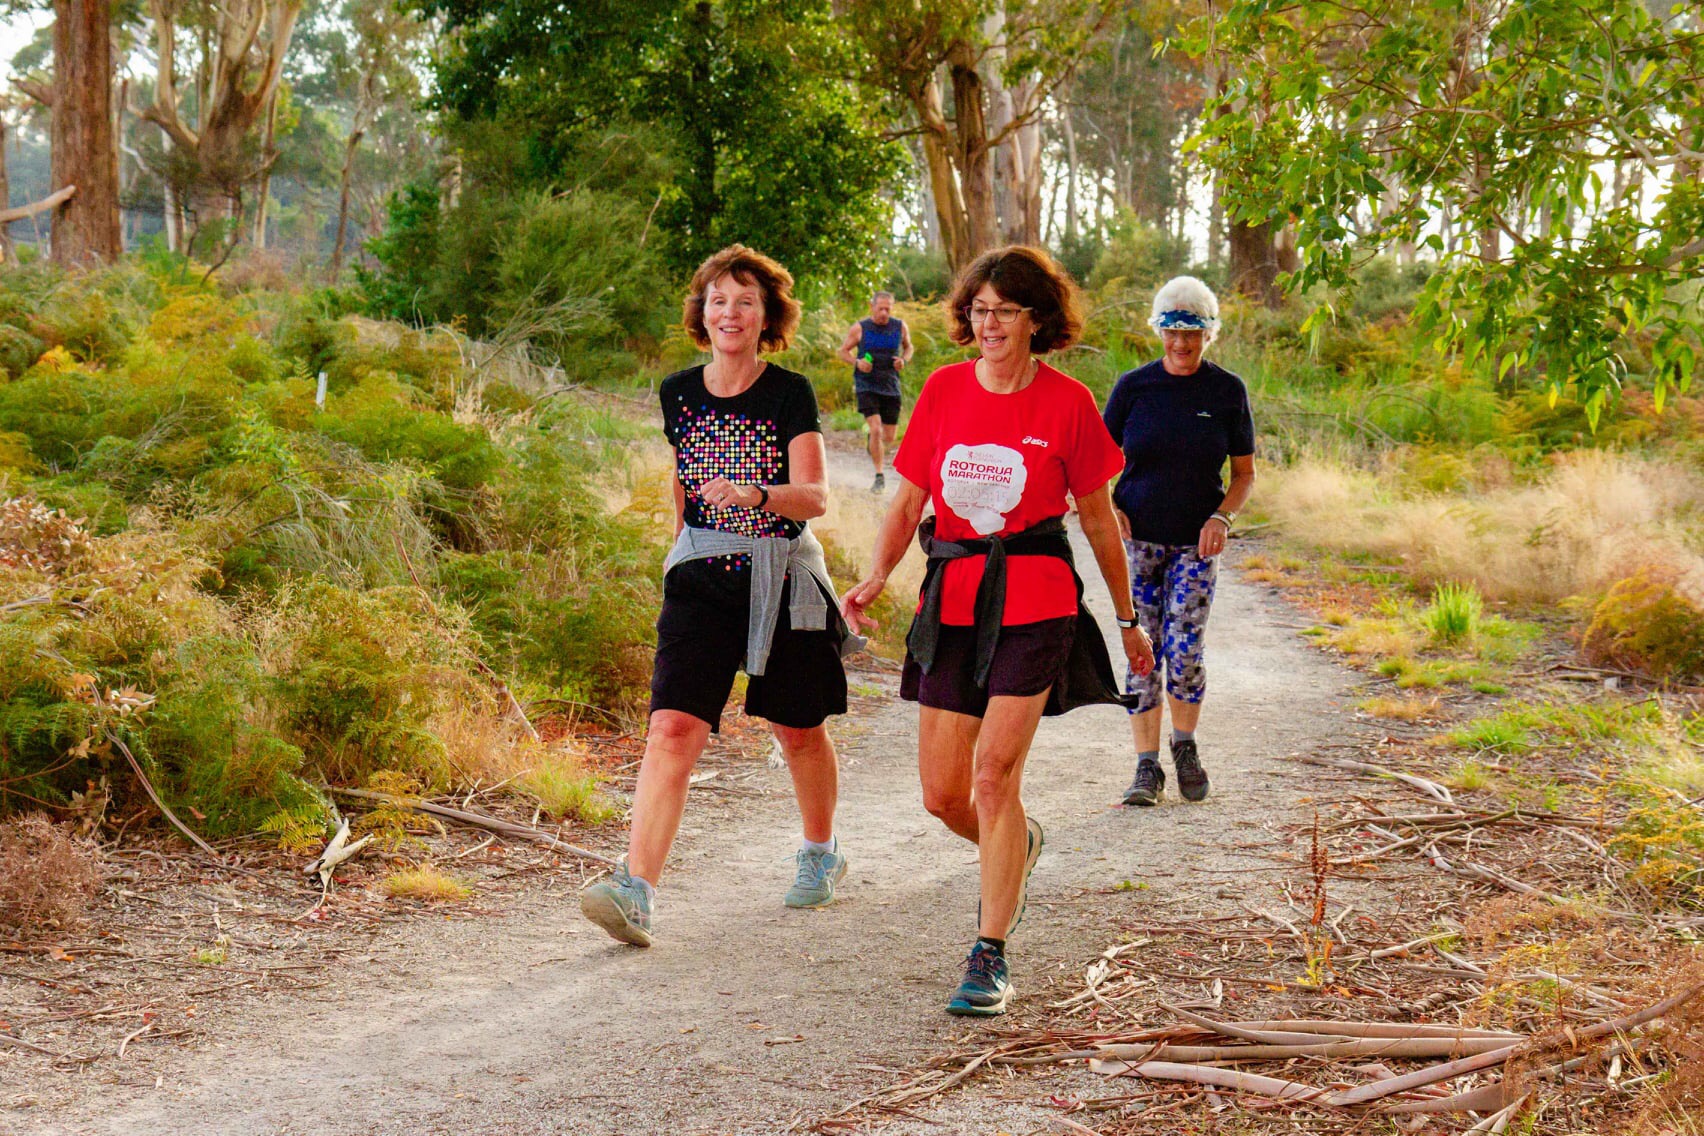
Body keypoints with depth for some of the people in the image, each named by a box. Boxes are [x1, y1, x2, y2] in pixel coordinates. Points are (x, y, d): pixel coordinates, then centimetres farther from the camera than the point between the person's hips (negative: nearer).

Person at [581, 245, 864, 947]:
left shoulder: (790, 394, -7)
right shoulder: (679, 394, 4)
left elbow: (814, 496, -17)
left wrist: (753, 494, -35)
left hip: (782, 579, -2)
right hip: (700, 578, 2)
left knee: (798, 731, 13)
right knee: (673, 727, -14)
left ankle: (821, 854, 39)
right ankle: (636, 890, -23)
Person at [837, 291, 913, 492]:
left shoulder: (900, 327, 2)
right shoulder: (859, 328, -4)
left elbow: (908, 347, 19)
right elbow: (844, 350, 5)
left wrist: (904, 360, -4)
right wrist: (857, 362, -15)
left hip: (891, 387, 3)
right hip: (866, 386, -3)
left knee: (888, 439, 7)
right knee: (876, 430, -19)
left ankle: (874, 445, 45)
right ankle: (879, 477, -8)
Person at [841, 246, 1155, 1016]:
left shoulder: (1066, 402, -1)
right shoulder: (944, 389, 6)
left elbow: (1098, 519, 8)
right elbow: (908, 500, 8)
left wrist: (1127, 619, 14)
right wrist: (874, 580, -9)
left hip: (1035, 604, -4)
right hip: (952, 600, 4)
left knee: (994, 773, -14)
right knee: (942, 794, 6)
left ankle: (990, 956, -6)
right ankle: (1016, 846, 41)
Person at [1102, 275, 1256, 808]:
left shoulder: (1227, 391, 0)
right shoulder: (1133, 386, 0)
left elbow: (1245, 472, 6)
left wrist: (1222, 517, -12)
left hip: (1196, 543, -1)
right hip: (1137, 538, 1)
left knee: (1184, 652, -8)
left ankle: (1185, 745, 19)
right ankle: (1147, 767, 9)